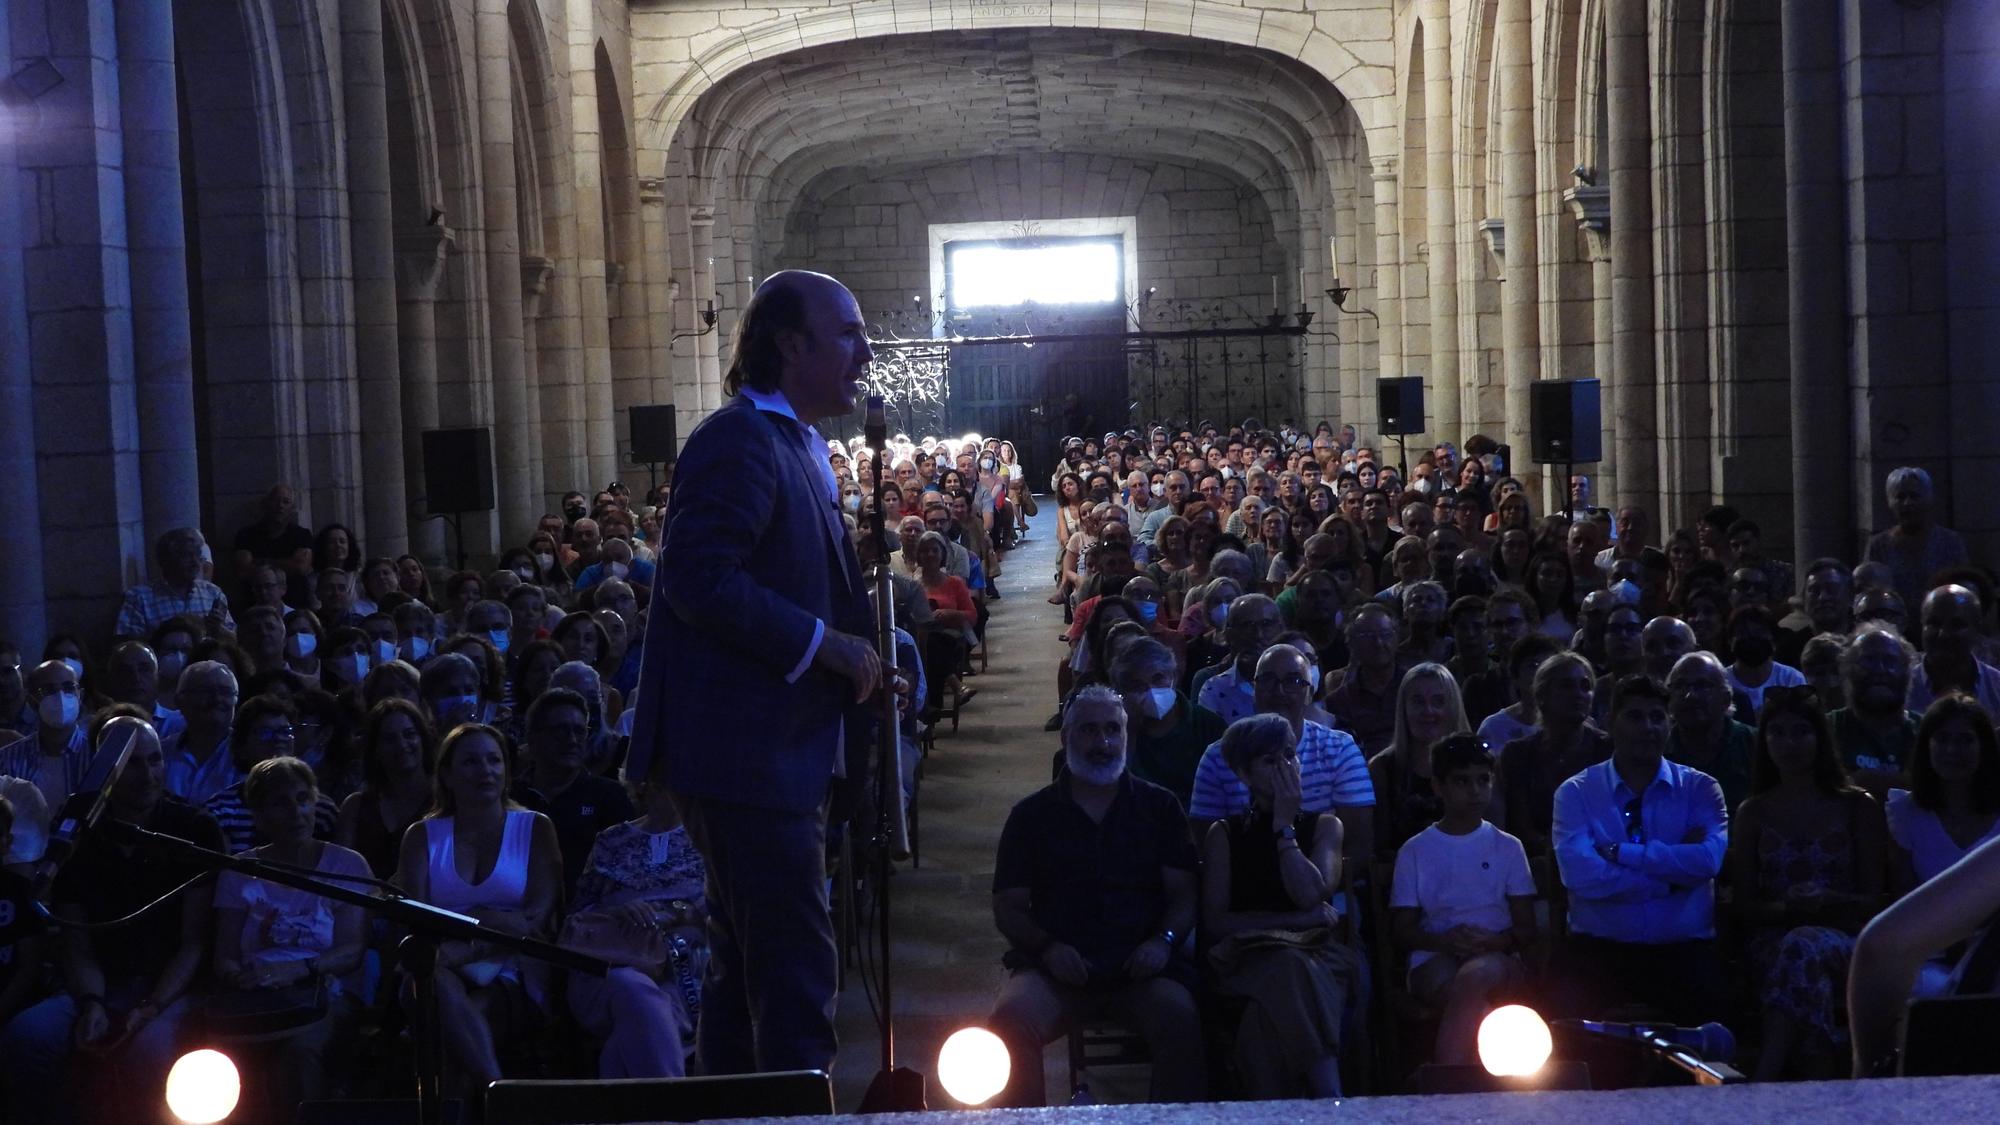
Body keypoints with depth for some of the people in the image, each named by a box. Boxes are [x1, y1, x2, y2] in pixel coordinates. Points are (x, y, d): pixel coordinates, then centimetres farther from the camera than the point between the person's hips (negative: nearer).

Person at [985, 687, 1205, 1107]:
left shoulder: (1159, 806, 17)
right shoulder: (1032, 814, 15)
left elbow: (1183, 894, 11)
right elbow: (1008, 907, 10)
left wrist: (1163, 941, -10)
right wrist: (1047, 947, -10)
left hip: (1140, 963, 0)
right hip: (1057, 966, 0)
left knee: (1180, 1019, -32)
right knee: (1010, 1021, -31)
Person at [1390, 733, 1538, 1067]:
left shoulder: (1507, 848, 17)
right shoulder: (1416, 851, 14)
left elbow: (1526, 930, 10)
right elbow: (1402, 930, 8)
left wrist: (1495, 941, -13)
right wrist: (1444, 940, -14)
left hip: (1497, 959, 0)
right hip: (1435, 961, 0)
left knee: (1475, 977, -38)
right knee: (1477, 1006, -36)